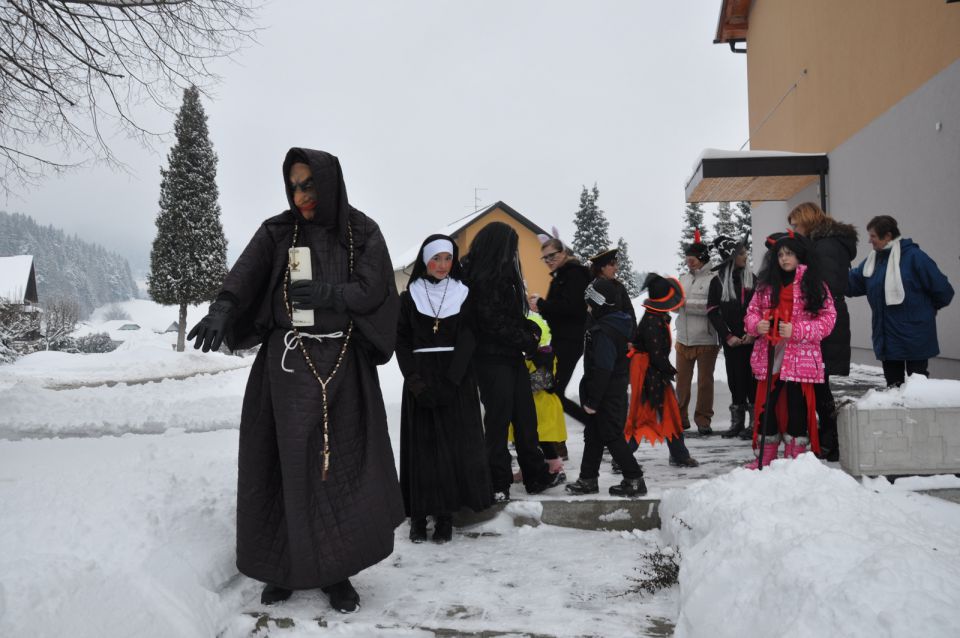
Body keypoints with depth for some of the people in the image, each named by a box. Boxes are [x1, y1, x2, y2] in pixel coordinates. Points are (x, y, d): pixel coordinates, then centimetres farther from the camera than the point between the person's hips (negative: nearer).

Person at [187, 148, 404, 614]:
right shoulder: (277, 232, 4)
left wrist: (324, 292, -21)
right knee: (287, 465, 2)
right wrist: (221, 309, -33)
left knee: (341, 464, 1)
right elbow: (245, 273, -13)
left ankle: (335, 571, 12)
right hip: (288, 363, 1)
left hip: (344, 365, 0)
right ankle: (285, 566, 17)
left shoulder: (363, 233, 4)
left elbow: (373, 290, -7)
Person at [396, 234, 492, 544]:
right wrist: (416, 381, -13)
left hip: (456, 381, 0)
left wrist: (449, 382, -14)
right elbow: (401, 343, 1)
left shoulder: (463, 295, 8)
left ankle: (446, 514, 1)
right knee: (421, 447, -2)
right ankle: (419, 516, 2)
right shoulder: (409, 298, 8)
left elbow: (467, 341, -1)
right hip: (420, 382, 0)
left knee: (454, 446, -4)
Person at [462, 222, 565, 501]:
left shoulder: (501, 275, 16)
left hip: (512, 356, 9)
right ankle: (498, 483, 8)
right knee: (499, 418, -2)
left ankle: (536, 475, 22)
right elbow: (494, 323, -20)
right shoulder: (482, 278, -15)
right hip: (492, 359, -9)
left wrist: (531, 327, 1)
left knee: (525, 416, 12)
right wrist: (529, 343, -13)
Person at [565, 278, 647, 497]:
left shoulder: (603, 332, -23)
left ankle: (634, 480, 6)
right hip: (617, 391, 10)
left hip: (607, 395, -10)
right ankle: (588, 479, 25)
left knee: (611, 436, -1)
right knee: (593, 434, 16)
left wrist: (592, 400, -20)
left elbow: (602, 370, -26)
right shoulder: (616, 326, 11)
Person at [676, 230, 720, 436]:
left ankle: (703, 420, 18)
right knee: (681, 381, 12)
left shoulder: (713, 279, -10)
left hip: (706, 341, -5)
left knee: (705, 382, 7)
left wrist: (687, 303, -19)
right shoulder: (683, 278, 9)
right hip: (683, 340, 5)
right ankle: (680, 418, 25)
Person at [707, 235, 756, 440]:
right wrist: (728, 336, -6)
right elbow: (712, 312, 2)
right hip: (731, 341, 0)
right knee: (735, 378, 4)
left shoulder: (751, 278, 7)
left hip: (752, 339, 0)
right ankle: (737, 422, 12)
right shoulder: (717, 281, 3)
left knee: (752, 378, -3)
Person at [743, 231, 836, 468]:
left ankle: (795, 458, 16)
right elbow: (752, 311, 15)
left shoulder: (814, 284, -1)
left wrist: (796, 330, -15)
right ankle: (765, 457, 21)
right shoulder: (766, 284, 11)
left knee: (797, 408, 3)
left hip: (800, 358, -3)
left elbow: (827, 318, -4)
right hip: (769, 357, 3)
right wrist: (756, 324, -8)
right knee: (766, 406, 8)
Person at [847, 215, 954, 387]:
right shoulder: (873, 260, 7)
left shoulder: (913, 256, -14)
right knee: (893, 382, 13)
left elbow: (942, 289, -11)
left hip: (914, 337, -6)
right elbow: (851, 283, 7)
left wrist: (928, 308, 6)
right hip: (886, 337, 6)